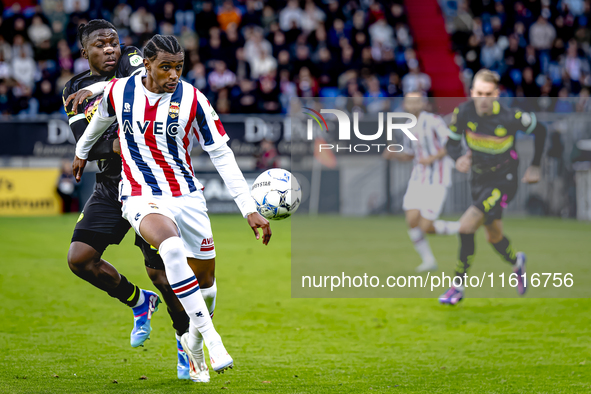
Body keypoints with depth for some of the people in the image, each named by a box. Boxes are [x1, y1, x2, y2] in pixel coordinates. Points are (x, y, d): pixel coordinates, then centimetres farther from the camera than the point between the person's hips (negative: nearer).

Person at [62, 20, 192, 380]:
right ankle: (139, 301, 19)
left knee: (159, 269, -7)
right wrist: (116, 146, -25)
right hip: (112, 184, 5)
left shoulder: (131, 61, -1)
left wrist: (100, 88, -28)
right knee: (80, 258, -5)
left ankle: (186, 337, 14)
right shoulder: (77, 91, 9)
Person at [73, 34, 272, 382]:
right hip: (141, 197, -2)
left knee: (205, 281, 8)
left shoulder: (192, 99, -9)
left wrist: (250, 209, -13)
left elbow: (222, 156, -7)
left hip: (188, 195, 2)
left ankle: (194, 345, 37)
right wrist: (82, 151, 37)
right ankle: (212, 339, -35)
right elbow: (101, 120, 20)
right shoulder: (119, 91, -5)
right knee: (172, 246, -34)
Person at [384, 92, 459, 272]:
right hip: (418, 179, 6)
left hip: (437, 181, -6)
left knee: (426, 227, -10)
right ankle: (428, 260, 10)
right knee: (412, 221, -8)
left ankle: (461, 228, 16)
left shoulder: (433, 121, -13)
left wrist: (432, 158, -21)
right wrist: (394, 155, 1)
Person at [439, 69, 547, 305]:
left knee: (466, 227, -20)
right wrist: (458, 159, -25)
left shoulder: (510, 118, -23)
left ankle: (458, 287, -7)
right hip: (479, 180, 5)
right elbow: (452, 142, -1)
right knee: (493, 237, 19)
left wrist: (535, 167, 0)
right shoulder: (463, 113, -14)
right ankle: (516, 263, 53)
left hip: (504, 182, -5)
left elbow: (540, 130, -5)